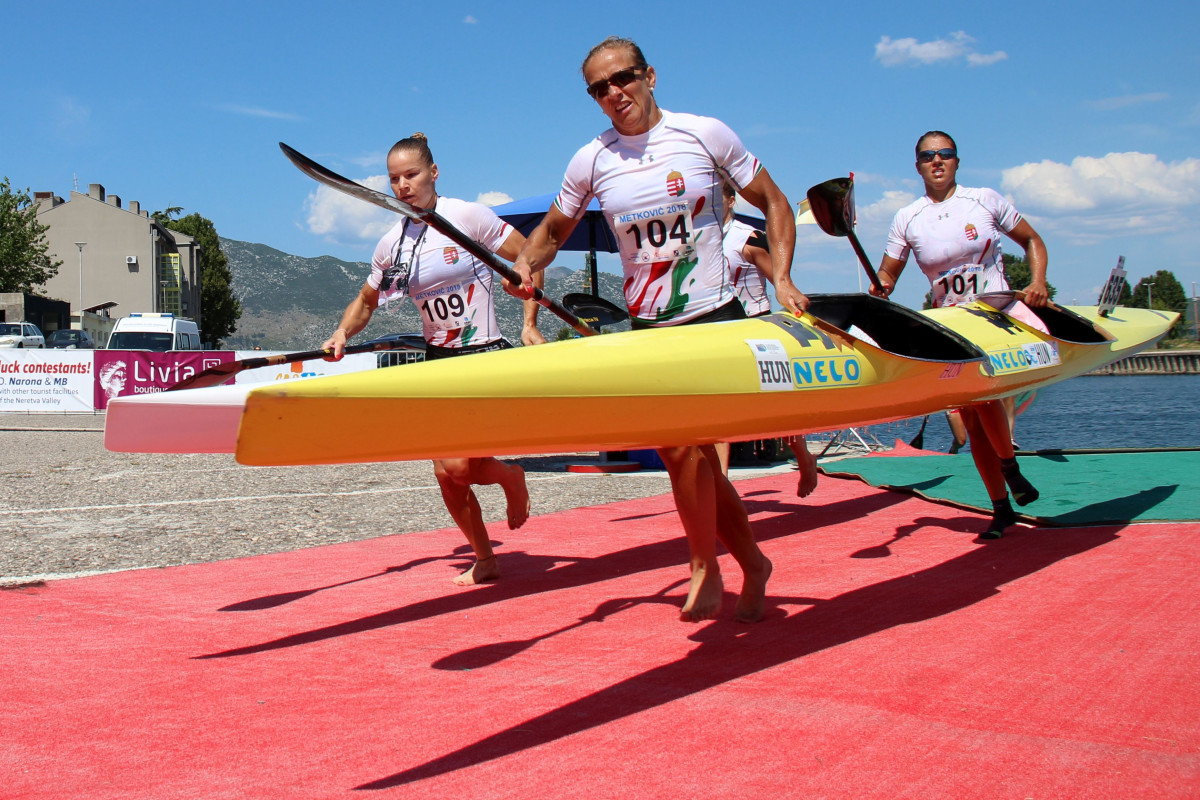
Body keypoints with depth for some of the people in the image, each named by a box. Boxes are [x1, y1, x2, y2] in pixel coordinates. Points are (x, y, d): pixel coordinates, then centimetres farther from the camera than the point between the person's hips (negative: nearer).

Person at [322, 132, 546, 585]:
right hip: (438, 361, 5)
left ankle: (511, 475, 15)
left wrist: (529, 323, -11)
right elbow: (366, 302, 19)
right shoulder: (391, 244, 6)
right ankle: (484, 560, 20)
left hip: (485, 355, -5)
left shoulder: (467, 216, -8)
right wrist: (343, 332, -1)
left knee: (458, 466, -19)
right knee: (445, 473, 0)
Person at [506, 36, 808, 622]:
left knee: (683, 445, -17)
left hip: (714, 319, -4)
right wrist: (524, 264, -5)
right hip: (648, 329, 4)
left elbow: (774, 204, 5)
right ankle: (751, 562, 26)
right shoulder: (591, 161, 3)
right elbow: (552, 230, 17)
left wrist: (781, 279, -8)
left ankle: (705, 570, 5)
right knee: (691, 454, 6)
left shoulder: (705, 134, -3)